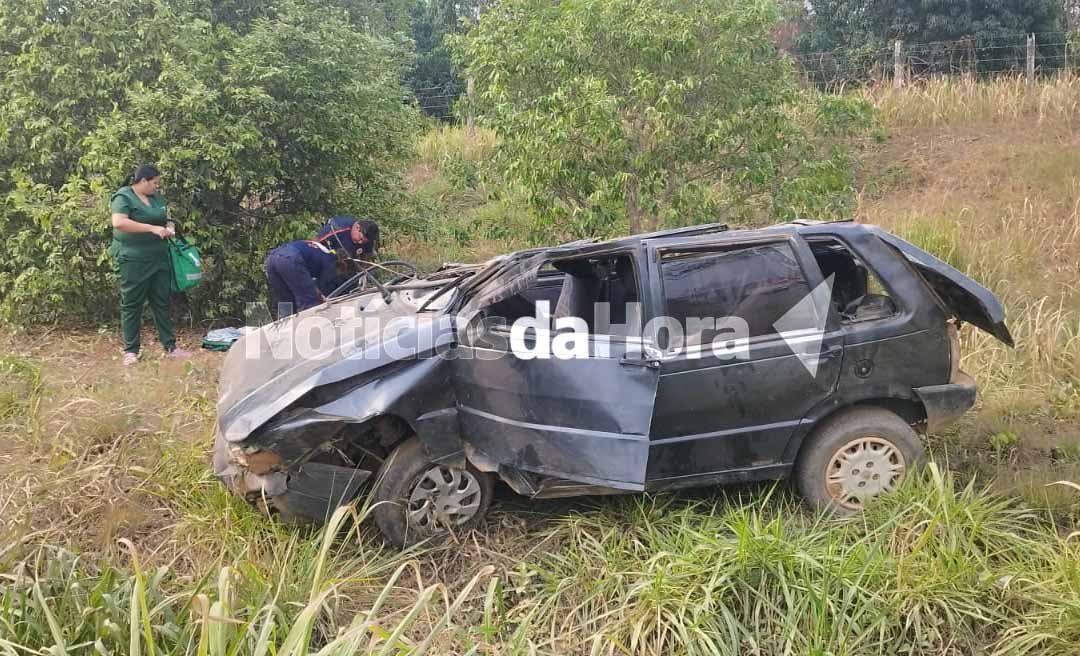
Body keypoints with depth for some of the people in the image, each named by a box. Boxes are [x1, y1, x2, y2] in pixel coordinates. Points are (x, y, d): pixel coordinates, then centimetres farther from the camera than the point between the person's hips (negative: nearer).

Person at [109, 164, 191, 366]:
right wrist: (151, 228, -27)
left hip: (158, 258, 7)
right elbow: (119, 222, -26)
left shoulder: (156, 197, 11)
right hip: (132, 260, -7)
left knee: (162, 302, 9)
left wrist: (169, 225, 1)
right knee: (131, 305, 2)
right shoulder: (123, 197, -11)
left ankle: (170, 347, 15)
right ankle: (130, 351, 9)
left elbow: (166, 217, 25)